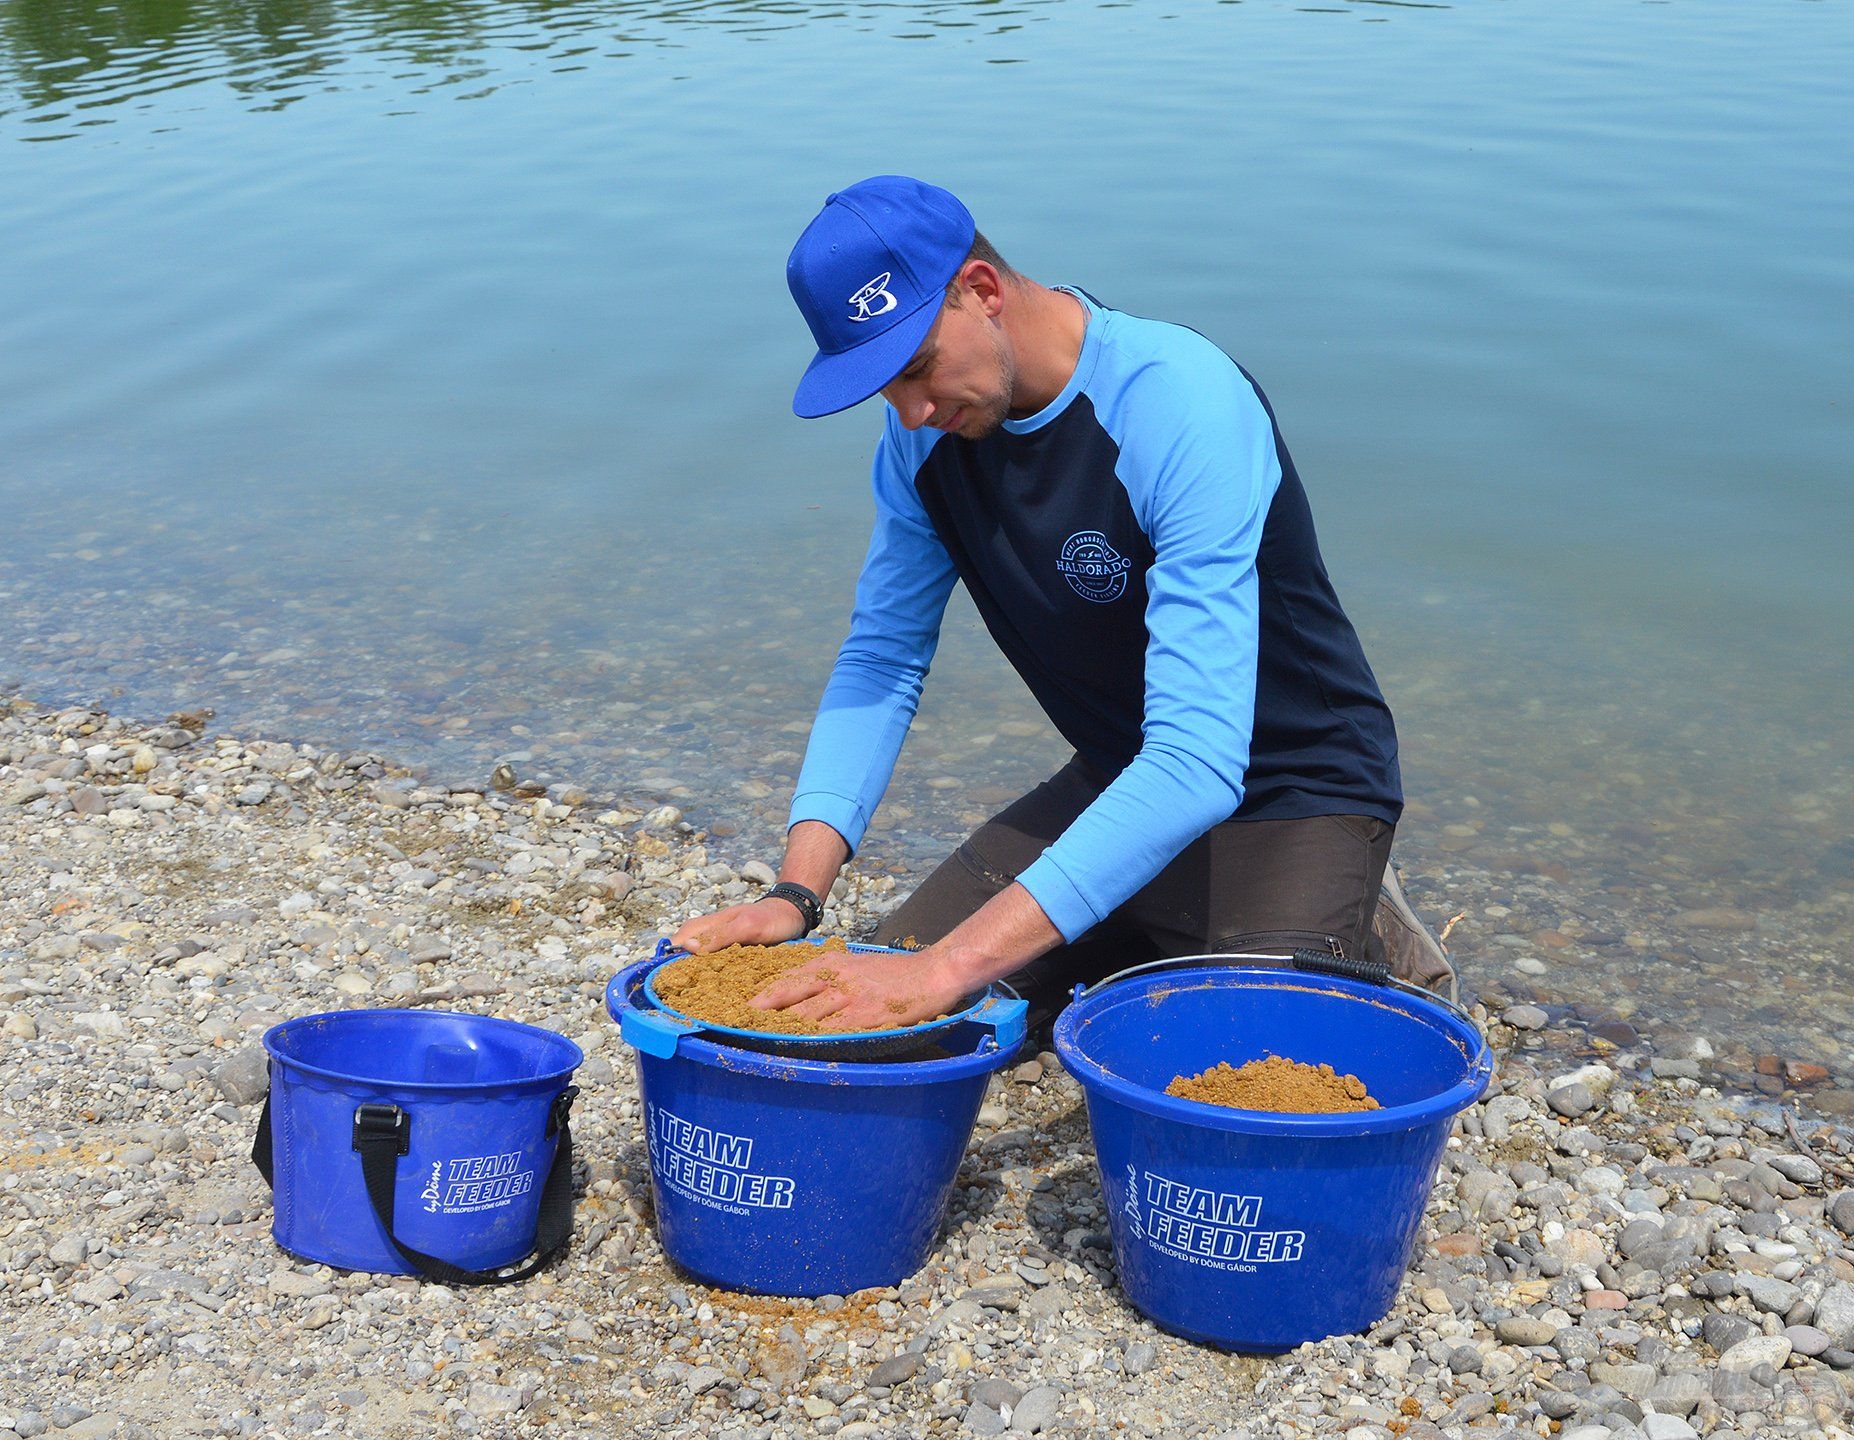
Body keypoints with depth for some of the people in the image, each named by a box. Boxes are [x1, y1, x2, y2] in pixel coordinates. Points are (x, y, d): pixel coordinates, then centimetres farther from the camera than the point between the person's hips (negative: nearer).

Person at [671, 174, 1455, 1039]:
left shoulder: (1182, 405, -30)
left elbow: (1197, 760, -38)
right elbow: (881, 659, -1)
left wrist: (951, 964, -45)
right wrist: (796, 893, -18)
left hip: (1292, 799, -6)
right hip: (1116, 783, 7)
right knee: (868, 1008, -2)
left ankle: (1366, 947, 6)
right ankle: (1158, 951, 18)